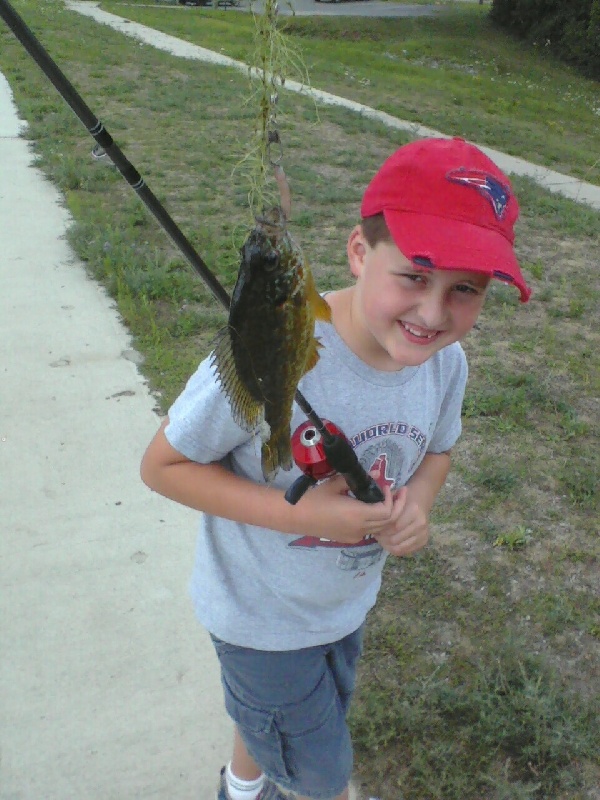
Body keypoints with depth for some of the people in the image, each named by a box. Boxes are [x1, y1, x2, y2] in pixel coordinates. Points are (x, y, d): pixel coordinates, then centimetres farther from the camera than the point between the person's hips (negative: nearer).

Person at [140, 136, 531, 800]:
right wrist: (299, 513, -34)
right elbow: (162, 465, -26)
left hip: (349, 601, 6)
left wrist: (417, 502, -19)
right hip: (260, 616, -5)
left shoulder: (446, 362, -17)